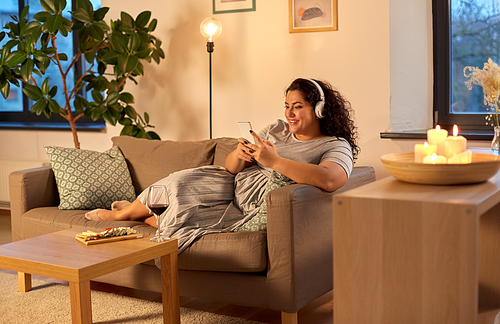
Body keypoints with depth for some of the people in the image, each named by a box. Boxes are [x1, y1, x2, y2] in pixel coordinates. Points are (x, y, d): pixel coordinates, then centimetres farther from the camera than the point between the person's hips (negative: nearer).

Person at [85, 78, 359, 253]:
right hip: (233, 186, 6)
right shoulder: (277, 130, 7)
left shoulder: (336, 147, -12)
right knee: (179, 183, -9)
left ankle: (142, 216, 23)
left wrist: (274, 161, -38)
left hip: (254, 209, -6)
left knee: (182, 215, -12)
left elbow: (330, 180, -37)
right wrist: (239, 156, -22)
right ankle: (127, 211, 22)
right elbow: (231, 167, 4)